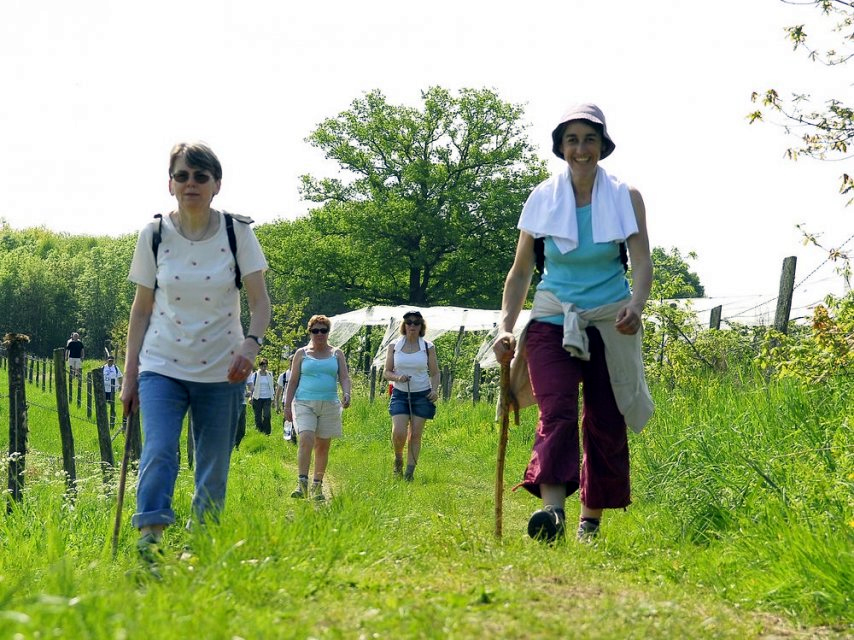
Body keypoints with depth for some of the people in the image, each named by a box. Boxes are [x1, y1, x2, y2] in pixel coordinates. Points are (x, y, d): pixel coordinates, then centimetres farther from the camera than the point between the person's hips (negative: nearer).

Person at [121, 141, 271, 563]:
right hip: (162, 368, 0)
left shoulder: (237, 233, -1)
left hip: (222, 371, 0)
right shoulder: (154, 236, 1)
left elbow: (260, 301, -1)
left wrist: (251, 343, -21)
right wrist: (130, 376, 6)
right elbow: (141, 309, 8)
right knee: (158, 452, -21)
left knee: (213, 473, 3)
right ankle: (149, 541, -28)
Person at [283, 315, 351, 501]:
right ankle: (302, 482, -21)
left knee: (323, 446, 4)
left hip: (329, 405, 2)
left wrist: (346, 394, -16)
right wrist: (287, 405, 3)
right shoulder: (302, 353, 9)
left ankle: (318, 486, 13)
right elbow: (293, 381, 10)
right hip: (305, 403, -2)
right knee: (306, 439, -20)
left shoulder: (337, 354, 12)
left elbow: (344, 377, 5)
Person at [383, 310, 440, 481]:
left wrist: (434, 390, -11)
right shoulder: (394, 346, 4)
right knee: (399, 433, -13)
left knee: (415, 435, -2)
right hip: (400, 394, 0)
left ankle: (409, 471, 4)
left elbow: (435, 373, 7)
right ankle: (398, 459, 17)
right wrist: (397, 377, -15)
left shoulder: (428, 347, 3)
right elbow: (386, 372, 7)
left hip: (422, 396, 0)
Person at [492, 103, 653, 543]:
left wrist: (635, 306, -25)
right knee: (556, 412, -20)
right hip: (553, 321, -1)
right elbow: (520, 271, 8)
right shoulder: (543, 199, 4)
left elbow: (642, 263, -5)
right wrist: (505, 326, -2)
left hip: (609, 324, 1)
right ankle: (552, 511, -36)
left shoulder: (625, 198, 2)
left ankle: (591, 520, 17)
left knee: (605, 426, 4)